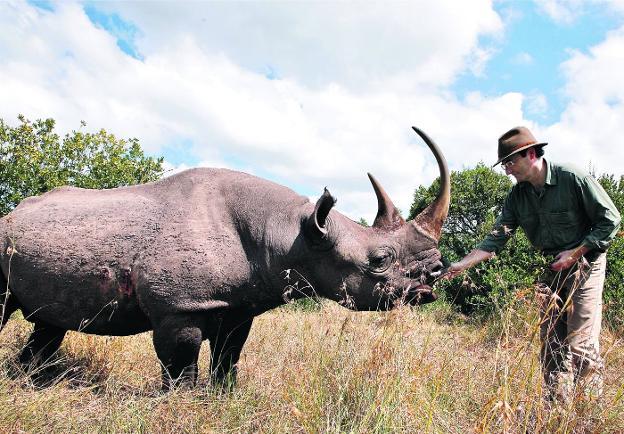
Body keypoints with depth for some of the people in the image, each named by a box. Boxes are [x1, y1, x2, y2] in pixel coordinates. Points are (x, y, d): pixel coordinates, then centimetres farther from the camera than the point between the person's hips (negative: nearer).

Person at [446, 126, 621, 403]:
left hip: (584, 263, -5)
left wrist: (575, 253, -17)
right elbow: (496, 238, -5)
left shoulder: (573, 179, -17)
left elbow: (610, 219, -11)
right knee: (550, 342, 7)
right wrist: (461, 265, -15)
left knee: (580, 342, -9)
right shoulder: (517, 196, -1)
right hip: (550, 269, 6)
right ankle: (558, 407, 19)